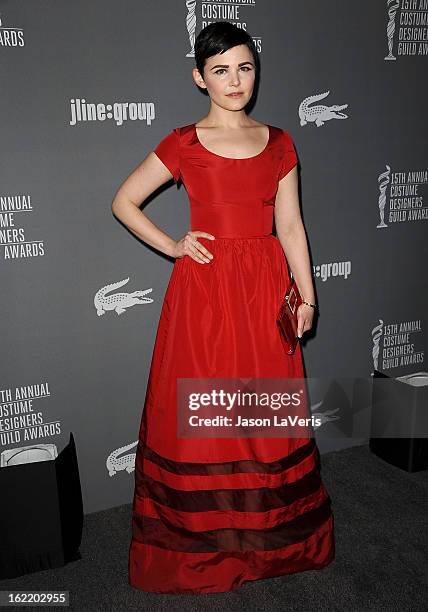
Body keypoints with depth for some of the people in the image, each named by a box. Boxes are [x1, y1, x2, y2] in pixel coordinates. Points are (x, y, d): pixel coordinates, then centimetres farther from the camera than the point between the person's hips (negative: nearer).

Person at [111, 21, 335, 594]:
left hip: (267, 287, 3)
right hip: (204, 288, -2)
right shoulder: (183, 143, 1)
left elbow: (290, 225, 8)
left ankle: (275, 534, 34)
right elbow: (124, 202, 7)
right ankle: (203, 543, 28)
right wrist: (173, 246, -2)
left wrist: (307, 296, 5)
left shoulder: (279, 142, 9)